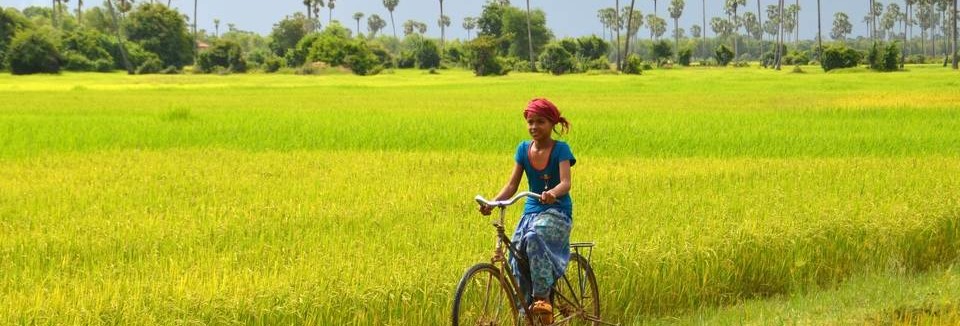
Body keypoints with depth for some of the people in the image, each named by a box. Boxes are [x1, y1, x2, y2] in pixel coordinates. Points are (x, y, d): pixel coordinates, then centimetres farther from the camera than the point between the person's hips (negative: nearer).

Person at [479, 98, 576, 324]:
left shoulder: (561, 150, -8)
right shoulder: (524, 149, 5)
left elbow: (565, 183, -22)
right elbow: (512, 184, 1)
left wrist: (553, 193, -45)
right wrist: (493, 203, -17)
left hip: (557, 212, -5)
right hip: (531, 210, 5)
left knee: (534, 237, -35)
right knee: (517, 252, -17)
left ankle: (543, 297, -28)